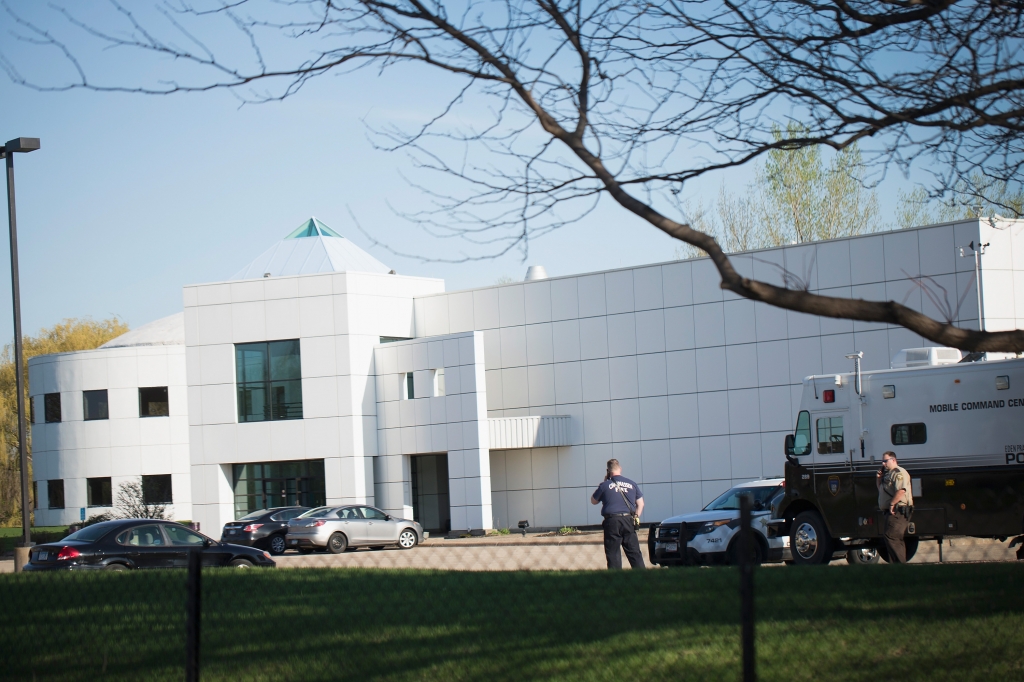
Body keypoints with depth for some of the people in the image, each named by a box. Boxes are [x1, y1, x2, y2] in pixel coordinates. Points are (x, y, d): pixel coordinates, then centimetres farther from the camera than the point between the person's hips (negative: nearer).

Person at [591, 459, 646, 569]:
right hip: (628, 521, 3)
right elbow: (640, 503, 13)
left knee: (613, 554, 0)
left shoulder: (605, 485, -1)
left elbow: (593, 501, 13)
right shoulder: (632, 484, 10)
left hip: (612, 522, -3)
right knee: (634, 552, 5)